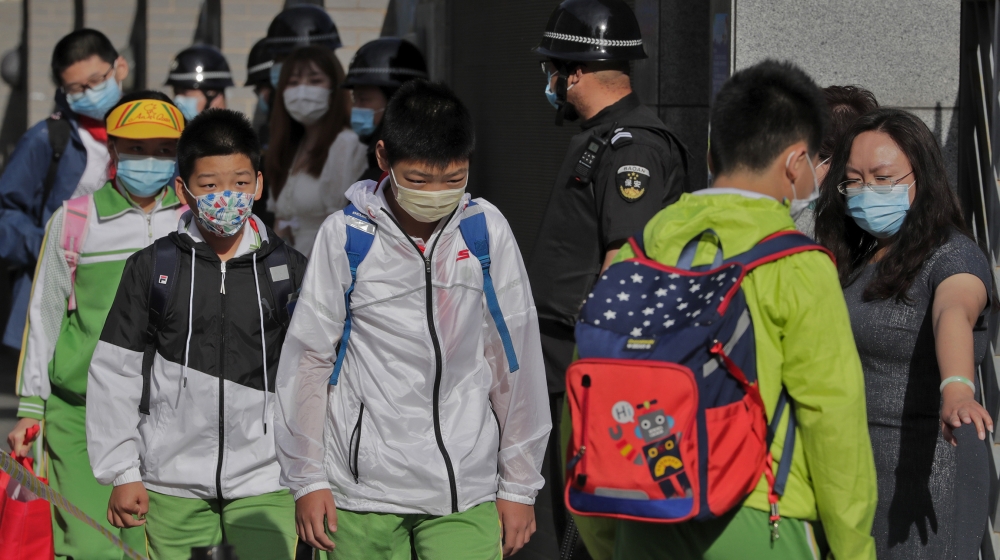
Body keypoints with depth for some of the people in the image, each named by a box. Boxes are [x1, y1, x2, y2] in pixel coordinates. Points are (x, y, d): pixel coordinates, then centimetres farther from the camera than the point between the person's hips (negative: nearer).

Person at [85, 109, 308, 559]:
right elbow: (114, 373, 3)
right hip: (172, 487, 0)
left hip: (264, 487, 0)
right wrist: (121, 473, 0)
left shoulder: (287, 269, 3)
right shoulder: (152, 268, 1)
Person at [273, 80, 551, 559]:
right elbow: (307, 358, 3)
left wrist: (519, 484, 7)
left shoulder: (486, 230, 0)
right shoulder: (346, 236, -4)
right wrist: (307, 479, 3)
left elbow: (516, 359, 6)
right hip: (361, 490, 0)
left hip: (465, 490, 1)